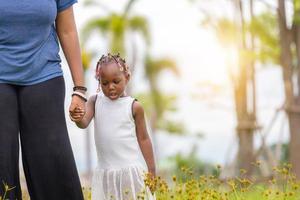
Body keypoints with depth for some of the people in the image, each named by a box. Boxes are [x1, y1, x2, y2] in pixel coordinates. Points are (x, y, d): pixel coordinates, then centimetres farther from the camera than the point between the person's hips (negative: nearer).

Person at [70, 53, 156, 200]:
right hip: (105, 171, 3)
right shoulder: (95, 101, 2)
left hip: (131, 170, -3)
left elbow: (143, 139, 0)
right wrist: (78, 119, -35)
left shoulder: (134, 106, -6)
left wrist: (151, 171, 1)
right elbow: (84, 123, -10)